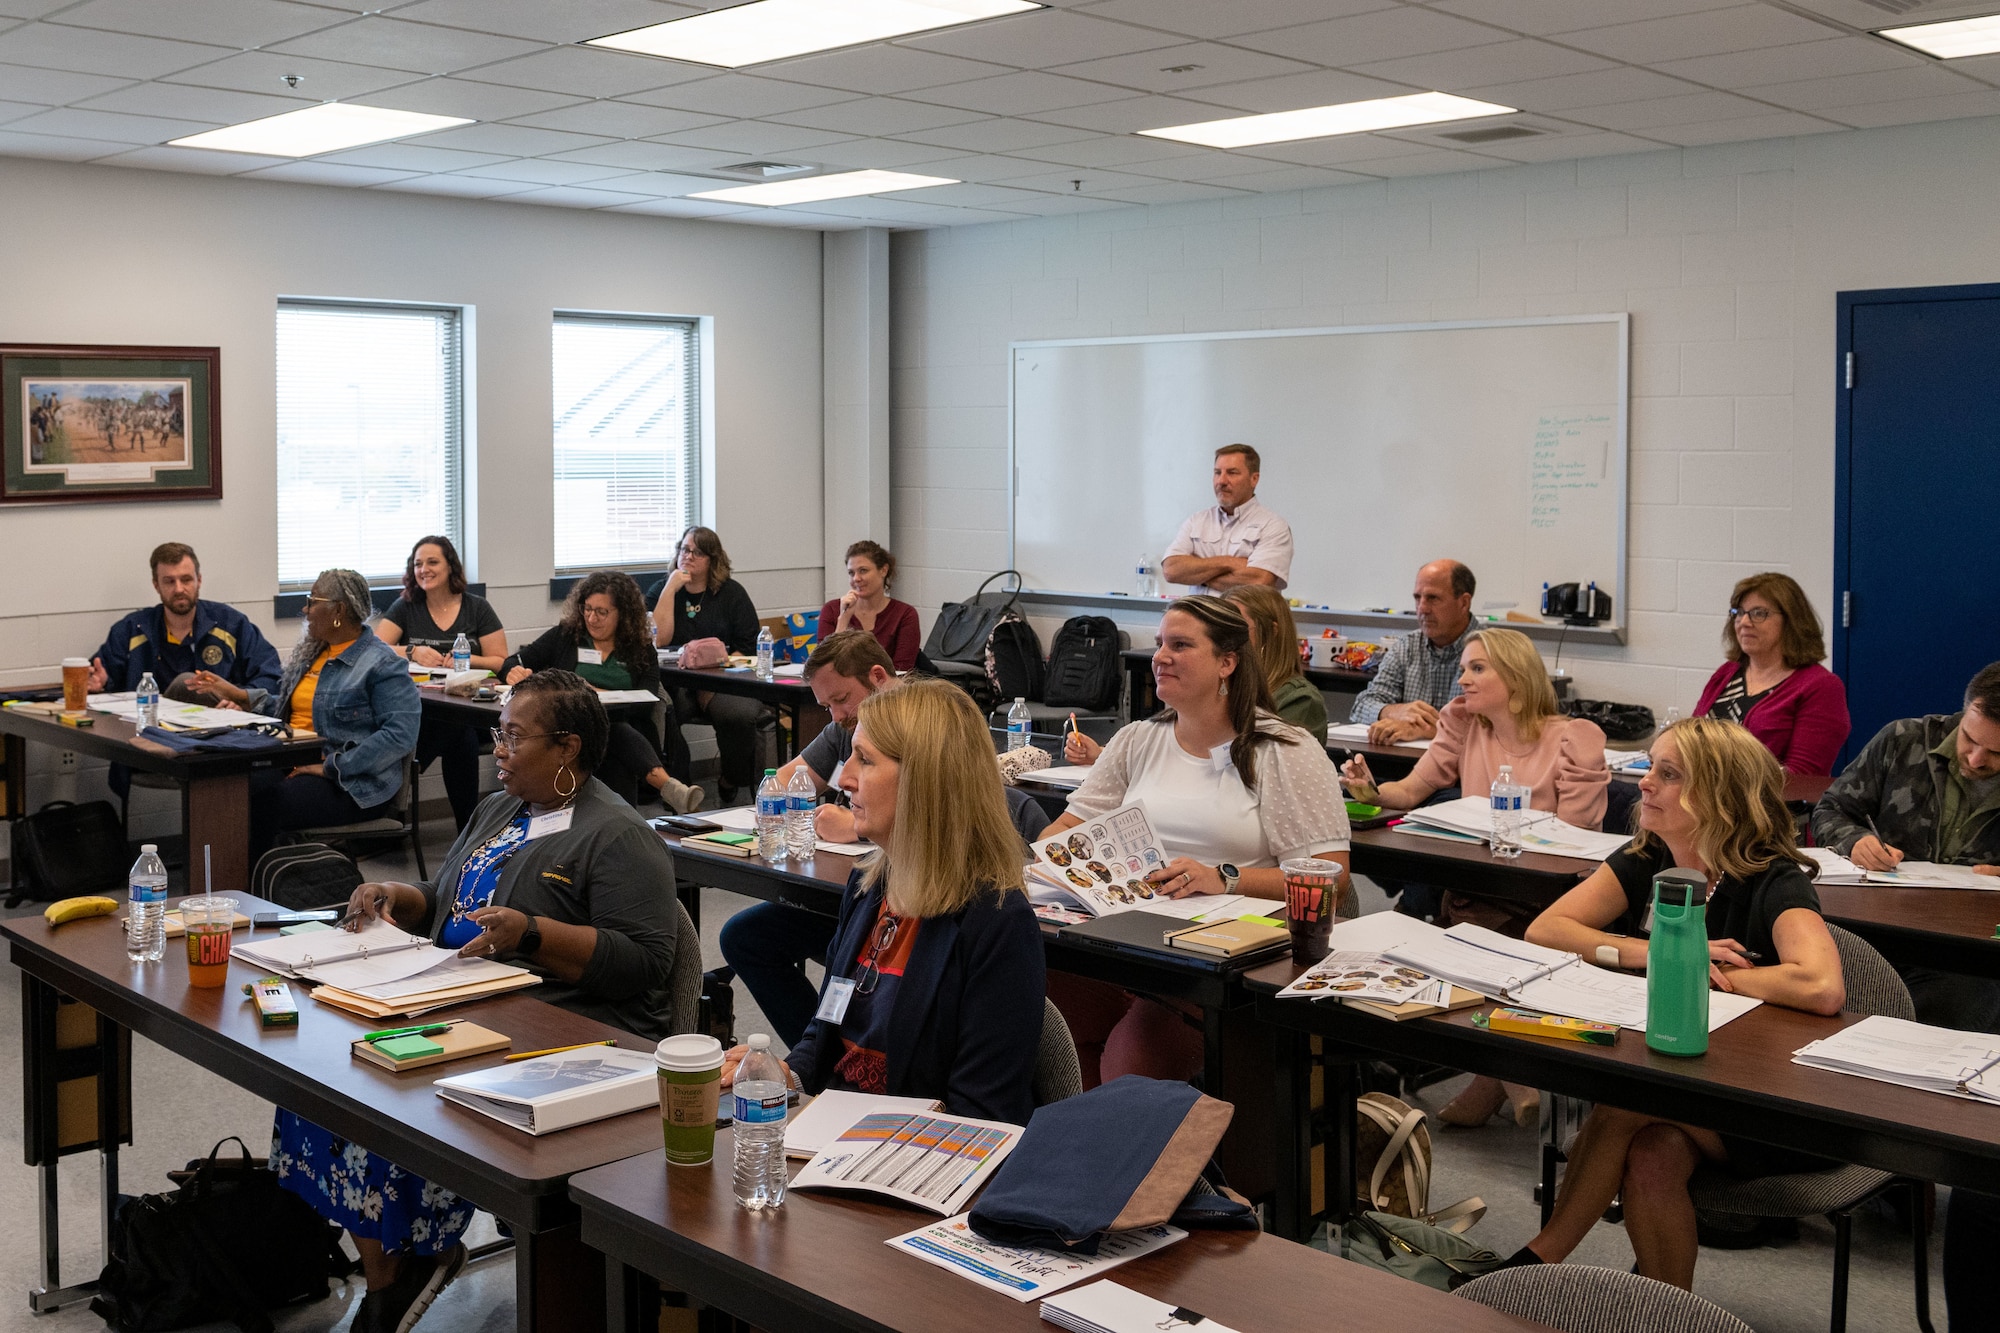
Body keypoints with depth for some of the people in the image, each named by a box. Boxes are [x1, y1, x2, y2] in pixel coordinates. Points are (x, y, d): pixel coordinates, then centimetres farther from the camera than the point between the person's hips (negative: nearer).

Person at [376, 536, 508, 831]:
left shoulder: (477, 608, 12)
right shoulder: (405, 608, 15)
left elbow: (501, 662, 6)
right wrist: (412, 652, -14)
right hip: (418, 708, 1)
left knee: (461, 736, -38)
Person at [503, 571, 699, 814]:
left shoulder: (642, 651, 15)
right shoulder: (563, 636, 17)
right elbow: (512, 663, 15)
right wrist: (515, 674, -11)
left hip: (627, 733, 1)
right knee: (616, 731, -38)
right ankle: (666, 783, -58)